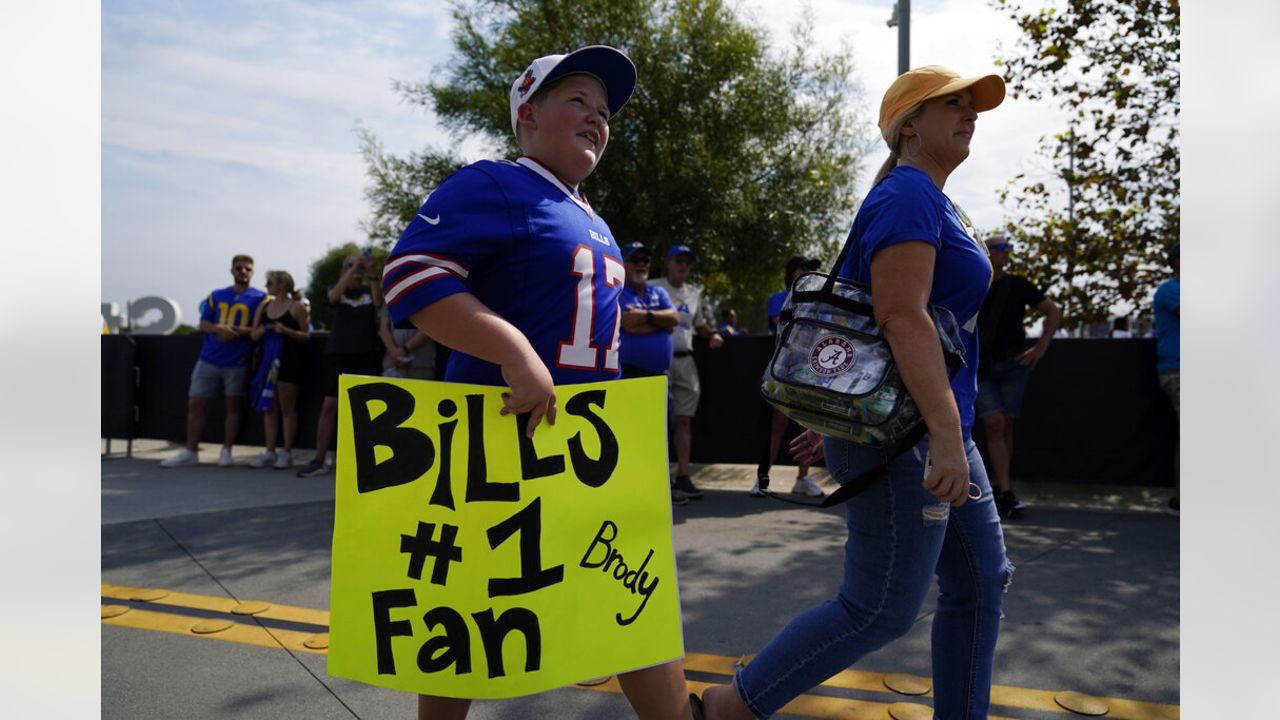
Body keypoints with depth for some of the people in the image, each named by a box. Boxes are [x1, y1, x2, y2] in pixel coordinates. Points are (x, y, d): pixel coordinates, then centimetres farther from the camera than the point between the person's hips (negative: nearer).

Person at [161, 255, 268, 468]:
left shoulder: (260, 298, 1)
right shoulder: (217, 296, 12)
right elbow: (203, 324, 10)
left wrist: (238, 331, -19)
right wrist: (220, 328, -11)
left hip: (237, 362, -4)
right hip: (209, 359, 4)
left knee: (233, 405, 2)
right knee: (195, 403, 4)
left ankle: (226, 452, 11)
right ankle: (190, 452, 12)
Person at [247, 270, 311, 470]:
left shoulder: (297, 307, -4)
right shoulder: (264, 306, 13)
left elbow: (306, 336, -6)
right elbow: (254, 335, 13)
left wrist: (285, 330, -20)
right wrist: (262, 330, -9)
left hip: (289, 361, -6)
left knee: (287, 408, -2)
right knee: (269, 408, 8)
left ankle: (287, 453, 4)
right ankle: (270, 452, 13)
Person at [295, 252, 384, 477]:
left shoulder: (369, 290, 11)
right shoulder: (336, 289, 12)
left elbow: (378, 302, -11)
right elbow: (333, 297, -13)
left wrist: (372, 274, -21)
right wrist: (352, 270, -21)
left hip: (367, 355, 0)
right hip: (338, 353, 0)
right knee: (329, 405, -5)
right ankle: (320, 459, 0)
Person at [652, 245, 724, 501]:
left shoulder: (694, 292, 17)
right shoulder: (653, 288, 0)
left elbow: (700, 323, 27)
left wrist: (712, 334, 9)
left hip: (685, 361, 6)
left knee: (684, 420, 5)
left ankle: (683, 475, 11)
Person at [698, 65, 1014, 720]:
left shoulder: (928, 201, 20)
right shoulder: (908, 195, -12)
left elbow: (869, 327, 20)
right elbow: (901, 317, -25)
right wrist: (948, 434, -30)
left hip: (931, 429, 10)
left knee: (981, 581, 14)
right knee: (882, 609, -3)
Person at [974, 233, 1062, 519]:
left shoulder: (1017, 285, 5)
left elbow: (1054, 312, 11)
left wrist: (1040, 347, 2)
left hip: (1013, 364, 1)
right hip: (981, 368, -1)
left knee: (1005, 426, 3)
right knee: (994, 424, -11)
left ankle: (1001, 485, 15)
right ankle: (1005, 493, -14)